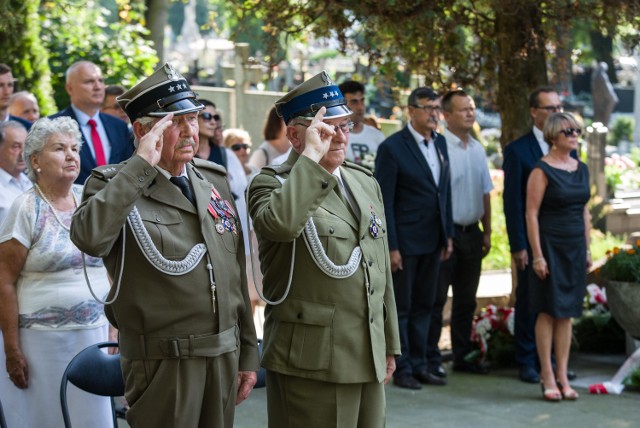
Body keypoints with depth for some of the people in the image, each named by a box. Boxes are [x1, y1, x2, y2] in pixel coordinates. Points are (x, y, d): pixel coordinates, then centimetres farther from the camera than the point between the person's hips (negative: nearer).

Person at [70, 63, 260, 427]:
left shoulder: (215, 181, 12)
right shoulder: (114, 184, -5)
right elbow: (89, 238, -29)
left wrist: (248, 354, 15)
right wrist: (141, 165, -24)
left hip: (224, 355, 5)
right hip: (163, 364, -5)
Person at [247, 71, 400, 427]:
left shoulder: (366, 183, 15)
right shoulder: (272, 183, -5)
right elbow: (282, 224, -32)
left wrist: (390, 345, 19)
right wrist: (312, 156, -22)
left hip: (369, 358, 7)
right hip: (311, 363, -6)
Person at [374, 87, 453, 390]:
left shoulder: (439, 143, 9)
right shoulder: (392, 148, -11)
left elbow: (445, 190, 14)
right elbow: (384, 201, -12)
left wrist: (447, 234, 11)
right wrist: (390, 246, -15)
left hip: (432, 240, 7)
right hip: (405, 241, -6)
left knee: (424, 305, 12)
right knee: (400, 307, 3)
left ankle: (419, 364, 20)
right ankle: (402, 369, 11)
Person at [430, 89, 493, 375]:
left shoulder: (477, 149, 12)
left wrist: (487, 232, 13)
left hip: (472, 232, 7)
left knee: (466, 300, 13)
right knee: (436, 298, -3)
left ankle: (462, 357, 22)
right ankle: (430, 359, 3)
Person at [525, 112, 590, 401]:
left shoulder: (581, 169, 10)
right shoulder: (541, 170, -10)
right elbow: (531, 214, -12)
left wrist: (587, 249, 13)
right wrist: (537, 255, -15)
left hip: (575, 247, 6)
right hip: (550, 246, -6)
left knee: (567, 312, 8)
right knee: (548, 311, 0)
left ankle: (562, 375, 13)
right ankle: (547, 376, 7)